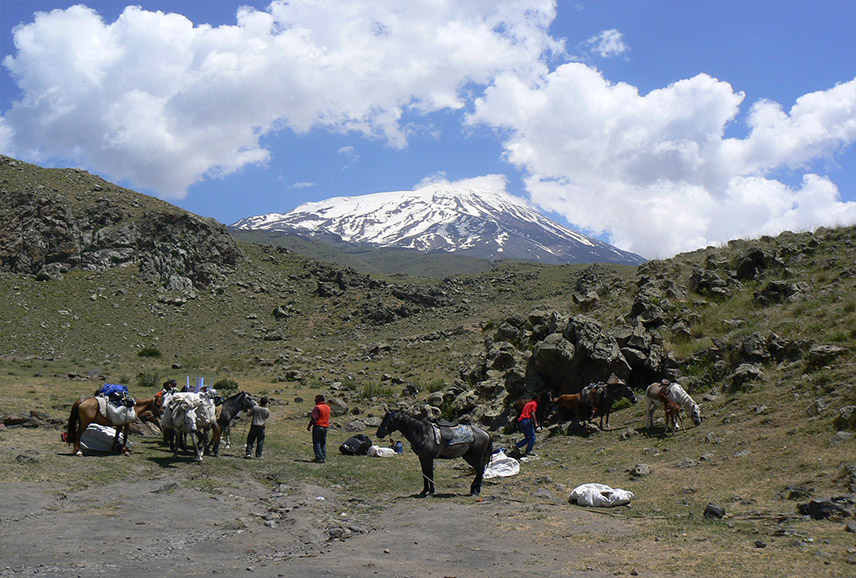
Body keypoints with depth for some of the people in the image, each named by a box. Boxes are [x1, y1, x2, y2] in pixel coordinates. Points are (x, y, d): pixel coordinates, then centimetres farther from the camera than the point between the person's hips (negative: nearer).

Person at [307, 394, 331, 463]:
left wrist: (309, 426, -5)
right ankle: (323, 458, 10)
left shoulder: (317, 407, -13)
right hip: (325, 427, 7)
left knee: (316, 443, -2)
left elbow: (313, 418, -14)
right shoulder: (328, 407, 10)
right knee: (323, 443, 12)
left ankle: (319, 458, -6)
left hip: (318, 426, -7)